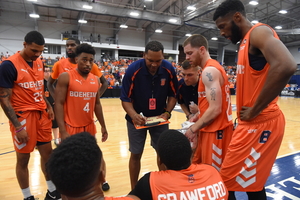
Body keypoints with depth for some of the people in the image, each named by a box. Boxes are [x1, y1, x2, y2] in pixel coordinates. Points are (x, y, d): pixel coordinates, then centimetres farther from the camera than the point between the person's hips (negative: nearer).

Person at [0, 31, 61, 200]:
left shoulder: (39, 63, 8)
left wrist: (48, 106, 5)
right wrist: (18, 127, -16)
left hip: (42, 114, 6)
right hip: (23, 116, -6)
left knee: (48, 153, 13)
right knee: (23, 158, 8)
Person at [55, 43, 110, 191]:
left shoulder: (96, 80, 5)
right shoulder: (66, 77, -10)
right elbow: (59, 104, -12)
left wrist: (103, 126, 11)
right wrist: (63, 131, -18)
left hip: (90, 127, 5)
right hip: (71, 127, -4)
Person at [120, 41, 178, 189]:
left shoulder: (169, 69, -13)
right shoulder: (133, 69, -20)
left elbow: (173, 95, -1)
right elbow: (125, 99, -15)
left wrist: (167, 113, -16)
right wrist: (133, 115, -32)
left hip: (160, 117, 2)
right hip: (137, 118, -2)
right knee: (136, 154, 7)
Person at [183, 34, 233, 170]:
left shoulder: (209, 70, -18)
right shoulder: (212, 68, 14)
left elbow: (215, 109, -24)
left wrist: (193, 129, -15)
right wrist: (199, 117, 12)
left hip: (215, 131, -10)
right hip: (212, 129, 10)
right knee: (198, 166, 20)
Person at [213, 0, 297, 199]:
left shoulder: (258, 32, -12)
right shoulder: (247, 41, 17)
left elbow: (285, 66, -31)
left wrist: (254, 111, -23)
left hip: (260, 123, -10)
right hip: (253, 123, 10)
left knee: (228, 183, 0)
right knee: (252, 184, 21)